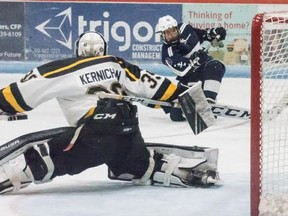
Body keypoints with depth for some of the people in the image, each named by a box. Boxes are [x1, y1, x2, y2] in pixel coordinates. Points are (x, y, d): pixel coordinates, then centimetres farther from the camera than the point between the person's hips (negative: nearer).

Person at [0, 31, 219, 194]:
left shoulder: (64, 69, 8)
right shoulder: (118, 66, 19)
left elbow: (24, 91, 8)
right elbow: (153, 84, 20)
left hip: (93, 136, -5)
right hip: (129, 136, 5)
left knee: (41, 158, -4)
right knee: (143, 165, 30)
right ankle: (197, 168, 20)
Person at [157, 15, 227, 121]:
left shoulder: (185, 29, -7)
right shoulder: (168, 53, -21)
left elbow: (202, 34, 13)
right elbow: (182, 70, -33)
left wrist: (214, 32, -3)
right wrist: (195, 60, -47)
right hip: (188, 76, -3)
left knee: (215, 67, -36)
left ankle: (208, 102, -38)